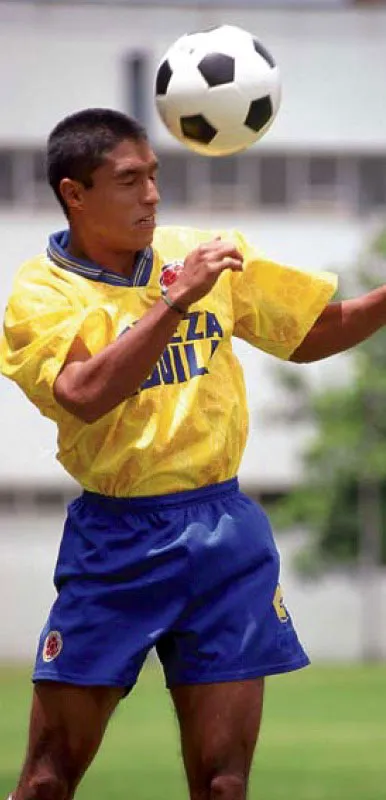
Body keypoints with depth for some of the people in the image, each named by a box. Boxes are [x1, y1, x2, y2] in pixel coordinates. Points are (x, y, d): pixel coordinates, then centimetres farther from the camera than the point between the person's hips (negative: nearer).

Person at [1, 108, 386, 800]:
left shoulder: (209, 254, 7)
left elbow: (310, 335, 19)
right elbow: (86, 395, -24)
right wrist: (178, 298, -28)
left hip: (223, 530, 3)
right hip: (116, 540, -3)